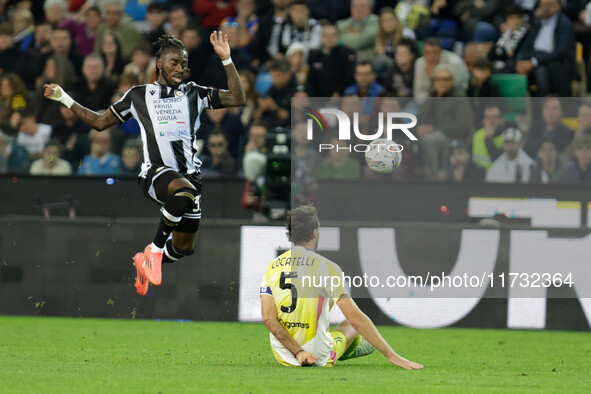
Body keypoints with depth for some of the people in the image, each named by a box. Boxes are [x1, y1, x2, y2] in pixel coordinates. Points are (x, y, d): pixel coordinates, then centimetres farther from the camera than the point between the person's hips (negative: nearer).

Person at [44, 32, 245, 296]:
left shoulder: (194, 94, 14)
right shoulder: (138, 96, 12)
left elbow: (237, 99, 6)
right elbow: (100, 122, 21)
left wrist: (226, 59, 0)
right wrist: (63, 99, 17)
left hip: (189, 173, 4)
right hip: (156, 172, -4)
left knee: (183, 249, 9)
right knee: (184, 191, -40)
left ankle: (145, 262, 42)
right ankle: (155, 249, -22)